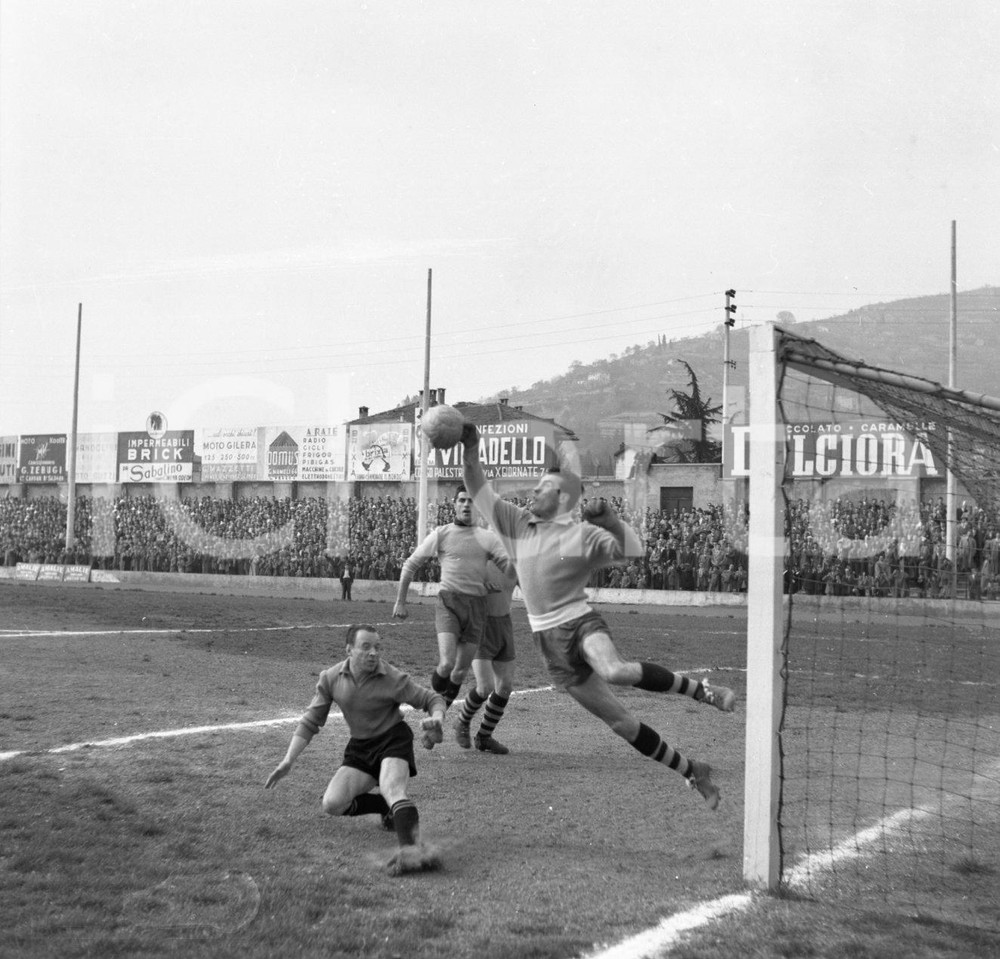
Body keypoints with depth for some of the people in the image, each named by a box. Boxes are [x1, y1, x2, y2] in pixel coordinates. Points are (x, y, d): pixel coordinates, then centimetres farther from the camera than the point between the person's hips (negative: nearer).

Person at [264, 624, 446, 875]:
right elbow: (310, 721, 4)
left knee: (392, 789, -34)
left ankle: (411, 847, -51)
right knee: (332, 804, -13)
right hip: (359, 748, 5)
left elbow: (433, 699, -5)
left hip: (393, 740, -5)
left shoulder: (393, 679, -16)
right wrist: (288, 761, -3)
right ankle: (389, 807, 7)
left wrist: (436, 720, -29)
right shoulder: (330, 678, -6)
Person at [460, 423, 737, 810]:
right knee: (622, 723, 3)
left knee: (615, 671, -41)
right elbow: (478, 489, 7)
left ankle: (699, 689, -20)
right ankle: (692, 771, 16)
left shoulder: (584, 534, -4)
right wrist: (470, 450, -6)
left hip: (580, 623, -5)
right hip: (549, 640, 5)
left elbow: (633, 551, -12)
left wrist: (610, 520, -25)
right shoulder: (517, 523, 10)